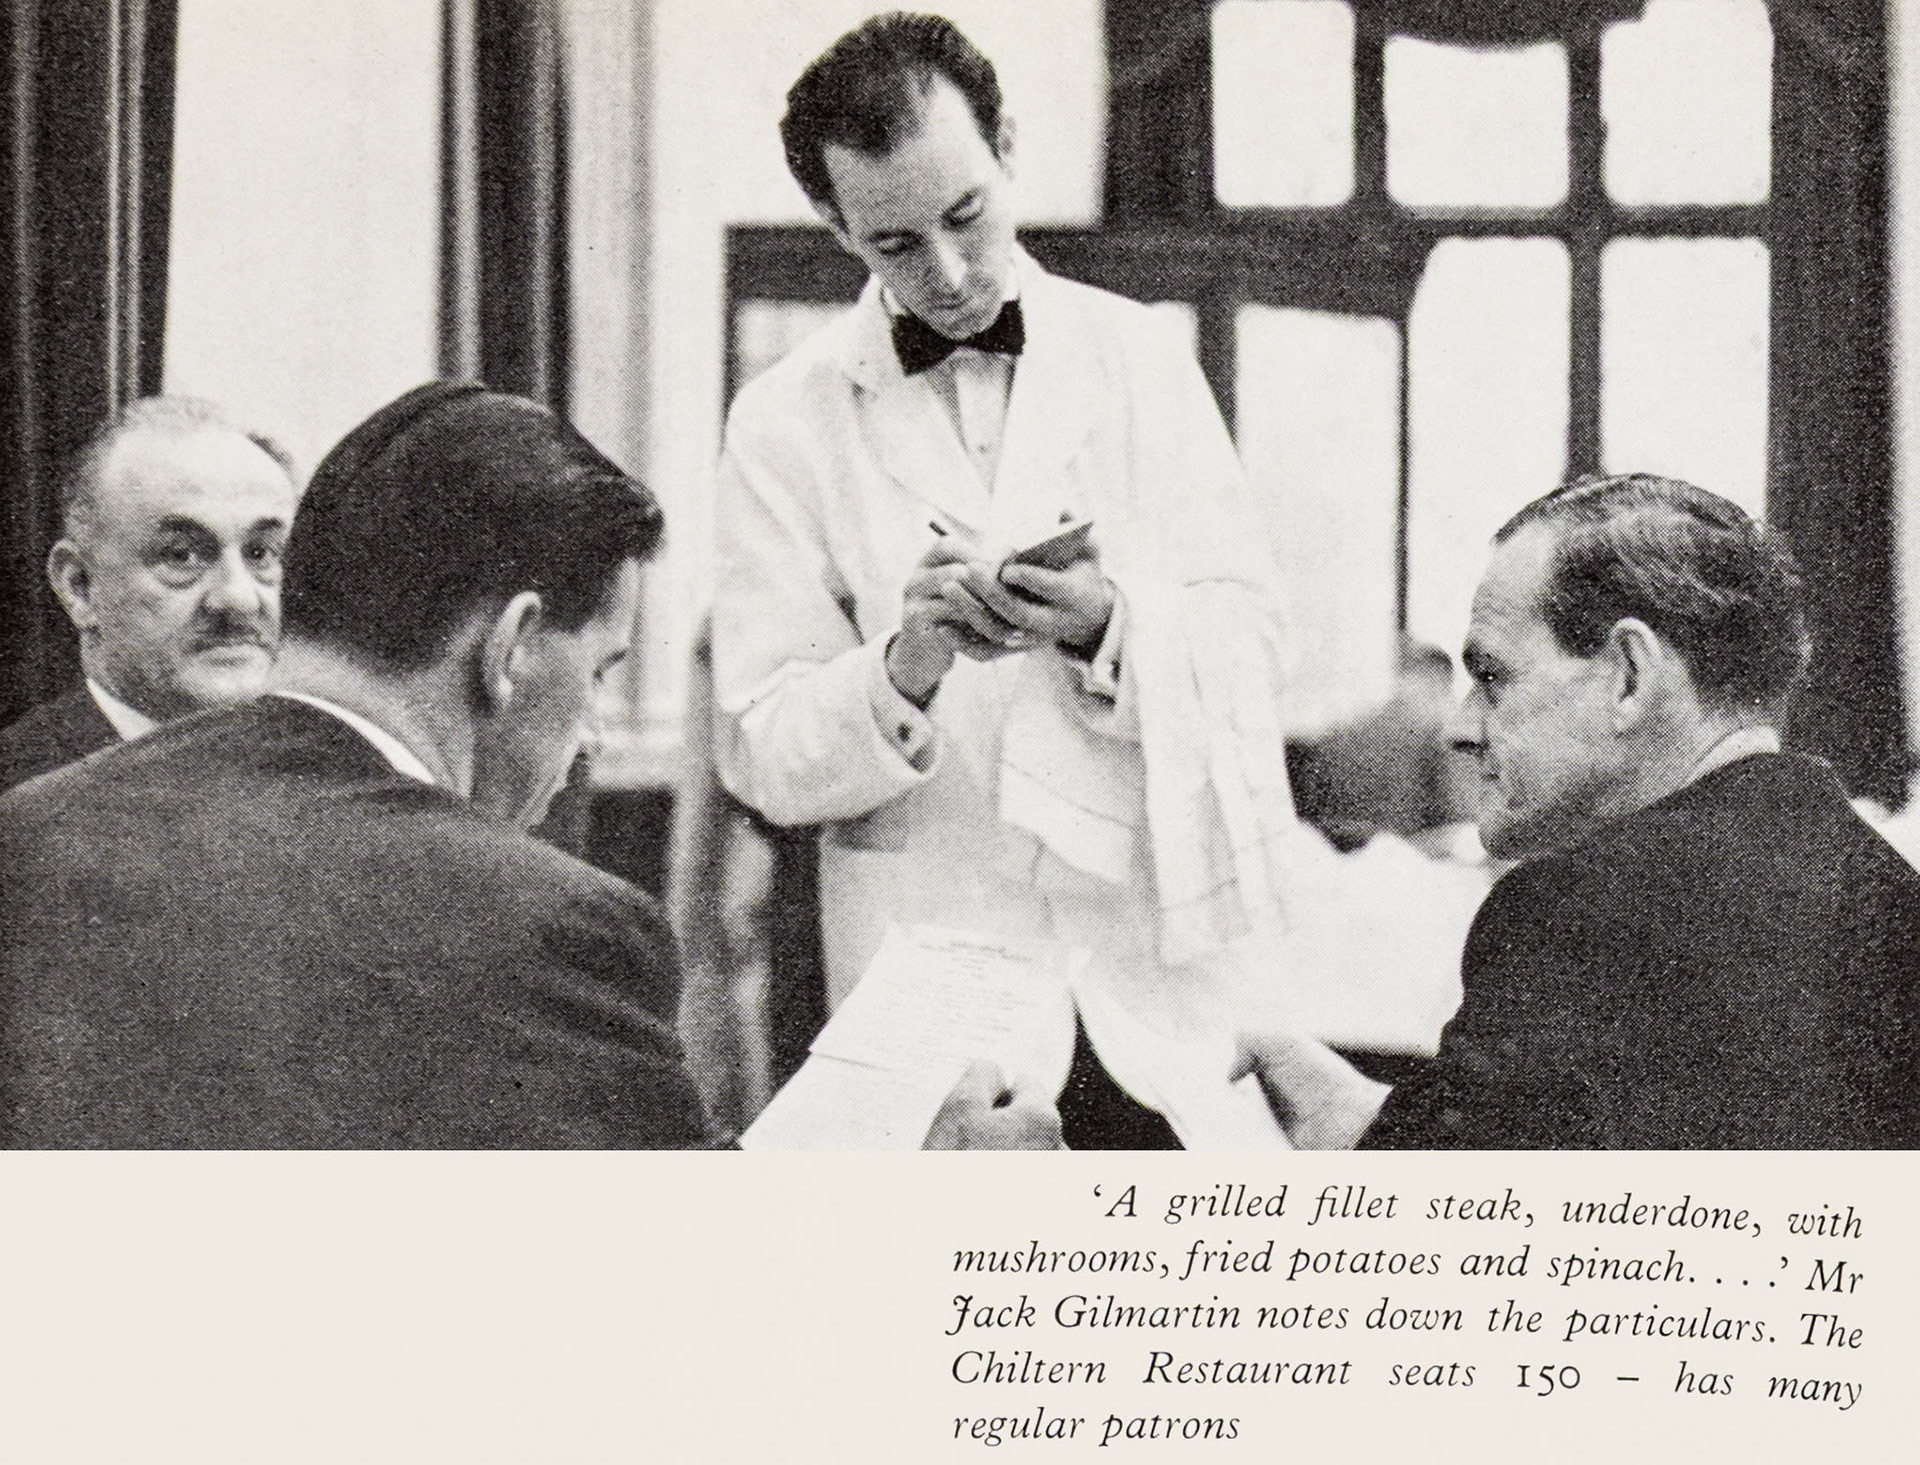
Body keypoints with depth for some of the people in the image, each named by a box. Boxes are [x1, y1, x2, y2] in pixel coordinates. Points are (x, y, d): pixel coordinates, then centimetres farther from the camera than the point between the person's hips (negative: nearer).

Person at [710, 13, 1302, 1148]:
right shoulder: (788, 422, 2)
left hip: (1161, 973, 1)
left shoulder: (1140, 359, 8)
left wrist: (1106, 629, -18)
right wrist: (908, 663, -22)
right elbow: (764, 759, -3)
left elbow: (1246, 646, 2)